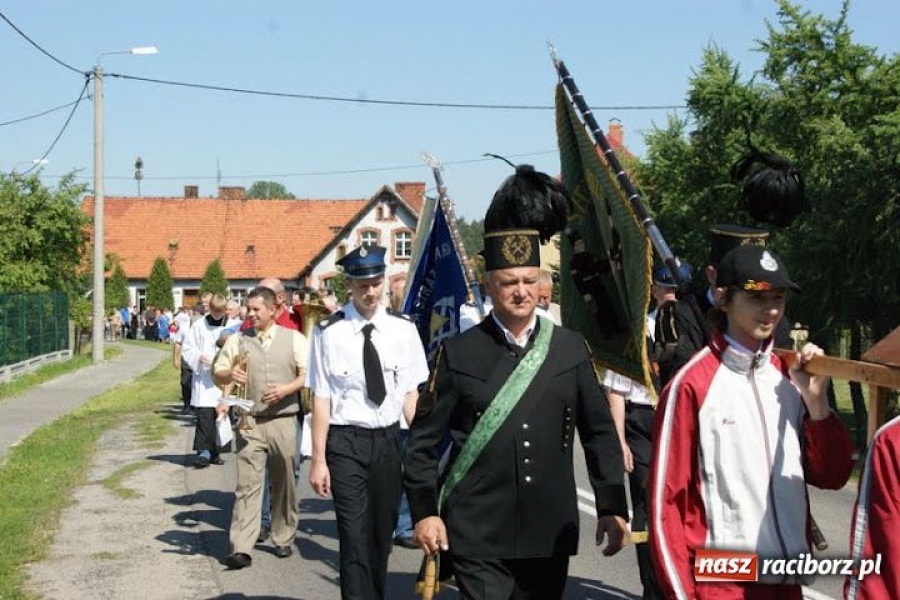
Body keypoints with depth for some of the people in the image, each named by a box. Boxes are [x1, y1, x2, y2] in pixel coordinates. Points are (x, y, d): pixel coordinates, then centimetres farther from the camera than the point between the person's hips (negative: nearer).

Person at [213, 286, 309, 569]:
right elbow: (218, 372, 15)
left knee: (284, 483, 10)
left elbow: (308, 373, 3)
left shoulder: (294, 339, 5)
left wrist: (287, 389, -12)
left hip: (283, 420, 0)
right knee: (247, 484, -7)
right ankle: (241, 548, -10)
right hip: (249, 422, 0)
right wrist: (230, 374, -8)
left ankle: (283, 539, 25)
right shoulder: (238, 340, 9)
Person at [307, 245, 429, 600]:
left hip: (389, 439, 4)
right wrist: (318, 460, -8)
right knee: (355, 537, -8)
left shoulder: (402, 329, 0)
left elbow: (411, 393, 3)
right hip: (346, 441, -4)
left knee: (382, 533, 17)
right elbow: (321, 398, -8)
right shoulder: (329, 332, -9)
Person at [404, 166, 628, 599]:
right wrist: (424, 511, -4)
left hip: (550, 536, 3)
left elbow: (600, 433, 7)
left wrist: (613, 507, 3)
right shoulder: (458, 353, -2)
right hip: (478, 538, -3)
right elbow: (424, 438, 1)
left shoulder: (571, 348, 4)